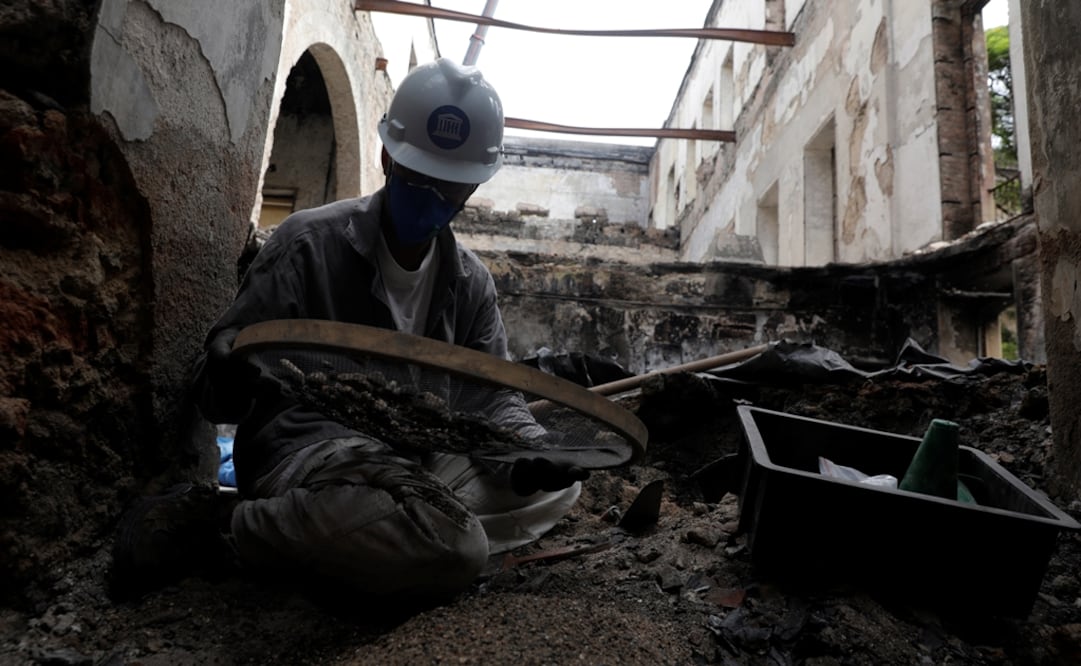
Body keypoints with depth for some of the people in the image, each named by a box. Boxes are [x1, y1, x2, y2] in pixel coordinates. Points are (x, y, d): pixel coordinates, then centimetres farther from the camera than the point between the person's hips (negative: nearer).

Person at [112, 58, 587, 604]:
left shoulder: (470, 283, 7)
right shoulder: (310, 243, -7)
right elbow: (221, 373, -8)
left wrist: (527, 458, -18)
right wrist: (228, 378, -34)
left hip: (416, 456, 8)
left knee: (558, 486, -8)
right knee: (452, 553, -33)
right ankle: (227, 525, -12)